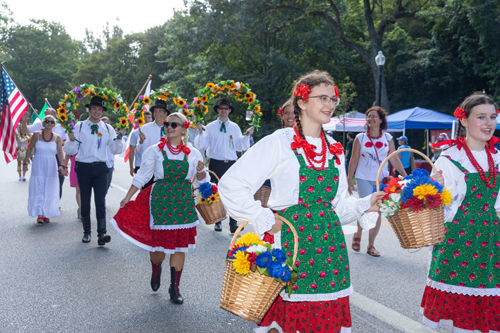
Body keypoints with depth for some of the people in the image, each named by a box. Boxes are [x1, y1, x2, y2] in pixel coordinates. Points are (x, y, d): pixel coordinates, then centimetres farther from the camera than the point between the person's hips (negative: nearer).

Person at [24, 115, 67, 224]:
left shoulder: (57, 137, -1)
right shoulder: (36, 135, -1)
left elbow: (60, 153, -6)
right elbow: (30, 149, 5)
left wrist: (62, 166, -18)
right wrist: (25, 162, 3)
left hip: (51, 166, 1)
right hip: (38, 166, -1)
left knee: (49, 190, 3)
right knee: (38, 189, -4)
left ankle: (46, 214, 14)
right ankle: (39, 215, -4)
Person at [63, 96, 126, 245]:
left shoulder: (108, 128, 8)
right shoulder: (79, 126, 3)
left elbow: (115, 150, 10)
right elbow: (70, 151, 3)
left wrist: (119, 138, -6)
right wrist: (72, 140, -16)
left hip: (100, 167, 0)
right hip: (84, 167, 0)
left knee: (100, 200, -9)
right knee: (85, 200, 8)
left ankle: (102, 233, -12)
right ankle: (86, 232, 21)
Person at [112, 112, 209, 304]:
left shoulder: (193, 153, 5)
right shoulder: (155, 151, 1)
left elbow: (201, 181, 12)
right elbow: (141, 176, 3)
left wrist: (201, 171, -10)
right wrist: (127, 198, -2)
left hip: (183, 203, 2)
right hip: (160, 201, -2)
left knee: (180, 245, 4)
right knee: (159, 241, 0)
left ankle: (174, 287, 17)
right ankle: (156, 270, 36)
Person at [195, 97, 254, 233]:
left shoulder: (235, 127, 11)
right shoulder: (210, 127, 6)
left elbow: (240, 147, 11)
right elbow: (202, 146, 2)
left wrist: (247, 136, 0)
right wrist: (201, 133, -10)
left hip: (231, 164, 1)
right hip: (215, 164, -1)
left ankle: (233, 223, -1)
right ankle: (218, 222, 17)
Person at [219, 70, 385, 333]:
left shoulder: (334, 150, 14)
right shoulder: (279, 143, -6)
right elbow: (231, 184, -9)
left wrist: (366, 204, 1)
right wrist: (263, 221, -11)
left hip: (328, 242, 5)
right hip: (289, 239, -5)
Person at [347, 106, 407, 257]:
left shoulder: (388, 138, 6)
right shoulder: (360, 138, 1)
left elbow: (394, 160, 7)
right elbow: (354, 160, 2)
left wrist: (406, 176, 1)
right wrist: (349, 180, -1)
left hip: (382, 180, 2)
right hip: (364, 179, -2)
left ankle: (371, 245, 15)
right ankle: (358, 234, 18)